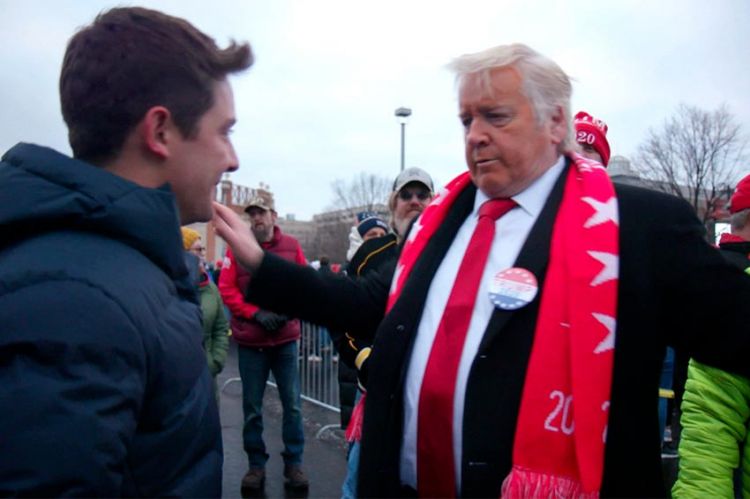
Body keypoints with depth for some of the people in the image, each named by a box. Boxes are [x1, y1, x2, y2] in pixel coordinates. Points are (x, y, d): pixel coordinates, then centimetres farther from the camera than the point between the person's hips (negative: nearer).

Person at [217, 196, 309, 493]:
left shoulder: (291, 246, 3)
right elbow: (226, 289, -4)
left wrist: (287, 312, -9)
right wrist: (255, 313, -14)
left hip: (286, 338, 1)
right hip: (250, 341, -1)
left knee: (292, 404, 6)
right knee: (252, 407, 8)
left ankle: (294, 463, 20)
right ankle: (256, 464, 23)